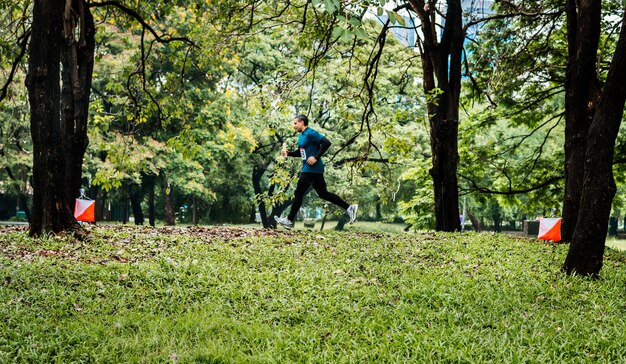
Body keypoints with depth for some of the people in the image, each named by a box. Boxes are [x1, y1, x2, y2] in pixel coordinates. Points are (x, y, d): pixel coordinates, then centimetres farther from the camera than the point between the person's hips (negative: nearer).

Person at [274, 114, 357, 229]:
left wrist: (316, 157, -23)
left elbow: (326, 143, -21)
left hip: (311, 169, -10)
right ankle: (349, 208, 11)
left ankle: (290, 220, 6)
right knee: (323, 193, 11)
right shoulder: (301, 136, 16)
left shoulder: (310, 133, -13)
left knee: (299, 193, -2)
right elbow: (300, 152, 26)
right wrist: (288, 153, 9)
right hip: (313, 169, 10)